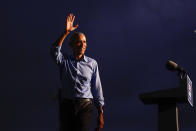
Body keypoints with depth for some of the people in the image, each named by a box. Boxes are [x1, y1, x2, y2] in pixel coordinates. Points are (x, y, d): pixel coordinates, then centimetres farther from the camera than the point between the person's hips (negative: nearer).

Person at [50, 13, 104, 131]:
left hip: (85, 106, -1)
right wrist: (66, 32, -25)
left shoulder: (92, 63, 7)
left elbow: (97, 89, 7)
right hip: (66, 105, 1)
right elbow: (55, 51, -17)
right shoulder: (64, 60, 7)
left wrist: (100, 114, 5)